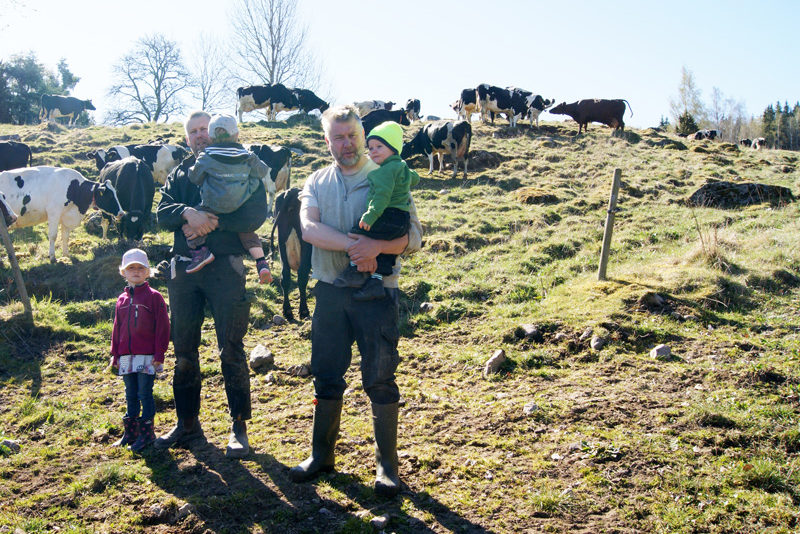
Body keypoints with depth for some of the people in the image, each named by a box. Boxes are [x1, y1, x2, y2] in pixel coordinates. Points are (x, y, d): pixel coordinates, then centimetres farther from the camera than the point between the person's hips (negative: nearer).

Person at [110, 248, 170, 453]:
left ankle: (146, 432, 7)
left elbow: (162, 327, -6)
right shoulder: (122, 299, 13)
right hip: (126, 356, 5)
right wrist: (115, 355, 13)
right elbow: (117, 329, 17)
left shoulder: (154, 297, -4)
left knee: (145, 393, -3)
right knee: (131, 395, 12)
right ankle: (130, 432, 21)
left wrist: (159, 353, -10)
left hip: (147, 356, -5)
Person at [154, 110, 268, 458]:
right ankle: (187, 423, 24)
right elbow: (162, 213, 1)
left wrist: (212, 222, -16)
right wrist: (187, 213, -19)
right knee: (183, 350, 11)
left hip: (224, 267, -4)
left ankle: (239, 427, 8)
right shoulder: (179, 174, 16)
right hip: (183, 268, 5)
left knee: (231, 350, -2)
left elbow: (255, 215, -10)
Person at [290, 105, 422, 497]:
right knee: (326, 375, 12)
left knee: (380, 379, 1)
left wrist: (376, 246, -25)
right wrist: (352, 244, -24)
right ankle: (322, 454, 28)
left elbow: (413, 236, -7)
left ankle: (387, 464, 15)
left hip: (377, 292, -3)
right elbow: (309, 228, -10)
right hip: (331, 292, 3)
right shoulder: (317, 183, 8)